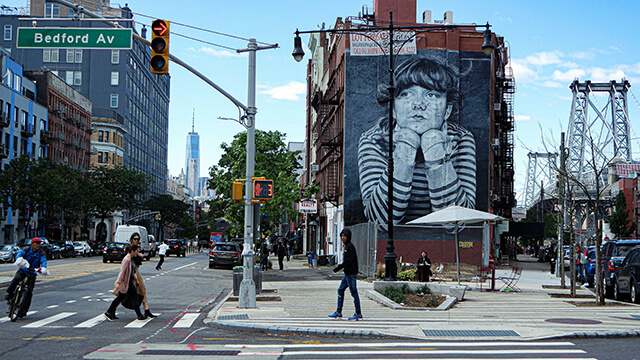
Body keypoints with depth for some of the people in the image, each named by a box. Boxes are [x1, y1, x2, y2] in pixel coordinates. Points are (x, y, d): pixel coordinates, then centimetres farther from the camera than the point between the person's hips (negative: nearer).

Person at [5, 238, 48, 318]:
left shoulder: (41, 253, -1)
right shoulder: (27, 249, -2)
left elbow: (43, 261, -19)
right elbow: (20, 253, -21)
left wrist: (43, 268, -43)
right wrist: (18, 258, -47)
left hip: (32, 274, 1)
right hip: (23, 270, -1)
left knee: (29, 292, -10)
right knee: (16, 279, -34)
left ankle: (22, 311, -4)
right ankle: (9, 294, -10)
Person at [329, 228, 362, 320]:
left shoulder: (350, 246, -14)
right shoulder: (346, 246, 16)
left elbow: (348, 261, -20)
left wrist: (338, 268, -17)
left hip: (351, 273, -10)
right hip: (347, 273, 10)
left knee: (354, 292, -6)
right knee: (340, 290, 12)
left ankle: (358, 314, -2)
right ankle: (338, 312, 18)